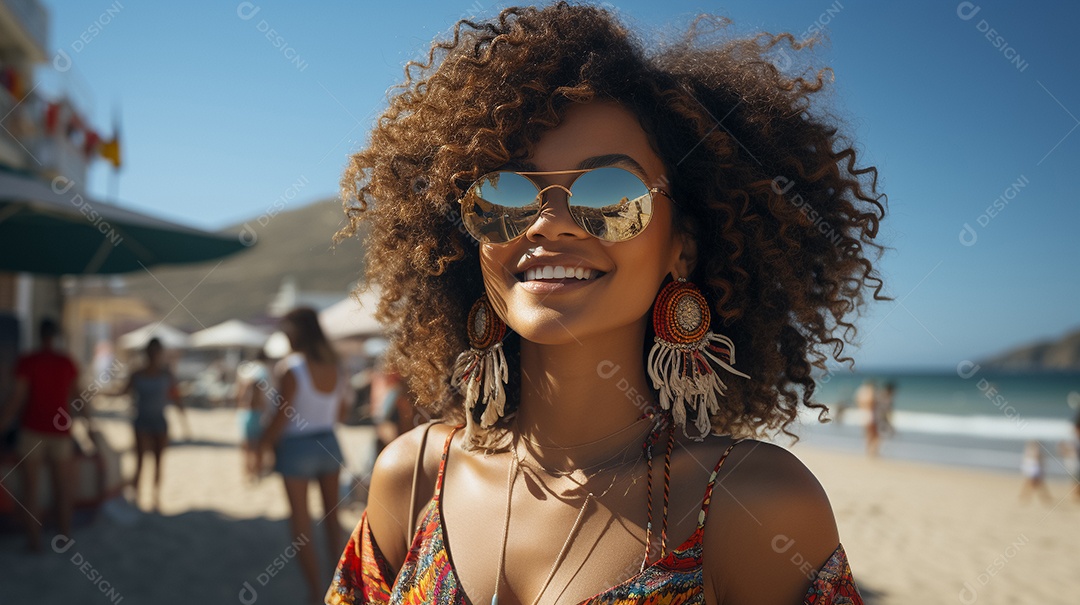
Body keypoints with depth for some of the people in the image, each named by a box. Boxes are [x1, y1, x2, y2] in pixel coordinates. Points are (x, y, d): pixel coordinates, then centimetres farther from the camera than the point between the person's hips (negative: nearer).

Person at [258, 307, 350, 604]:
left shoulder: (290, 367, -17)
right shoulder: (336, 367, 0)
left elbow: (281, 416, -19)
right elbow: (340, 414, 8)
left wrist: (264, 444, -7)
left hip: (296, 447, -5)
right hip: (328, 443, 5)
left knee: (301, 524, 8)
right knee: (331, 515, 22)